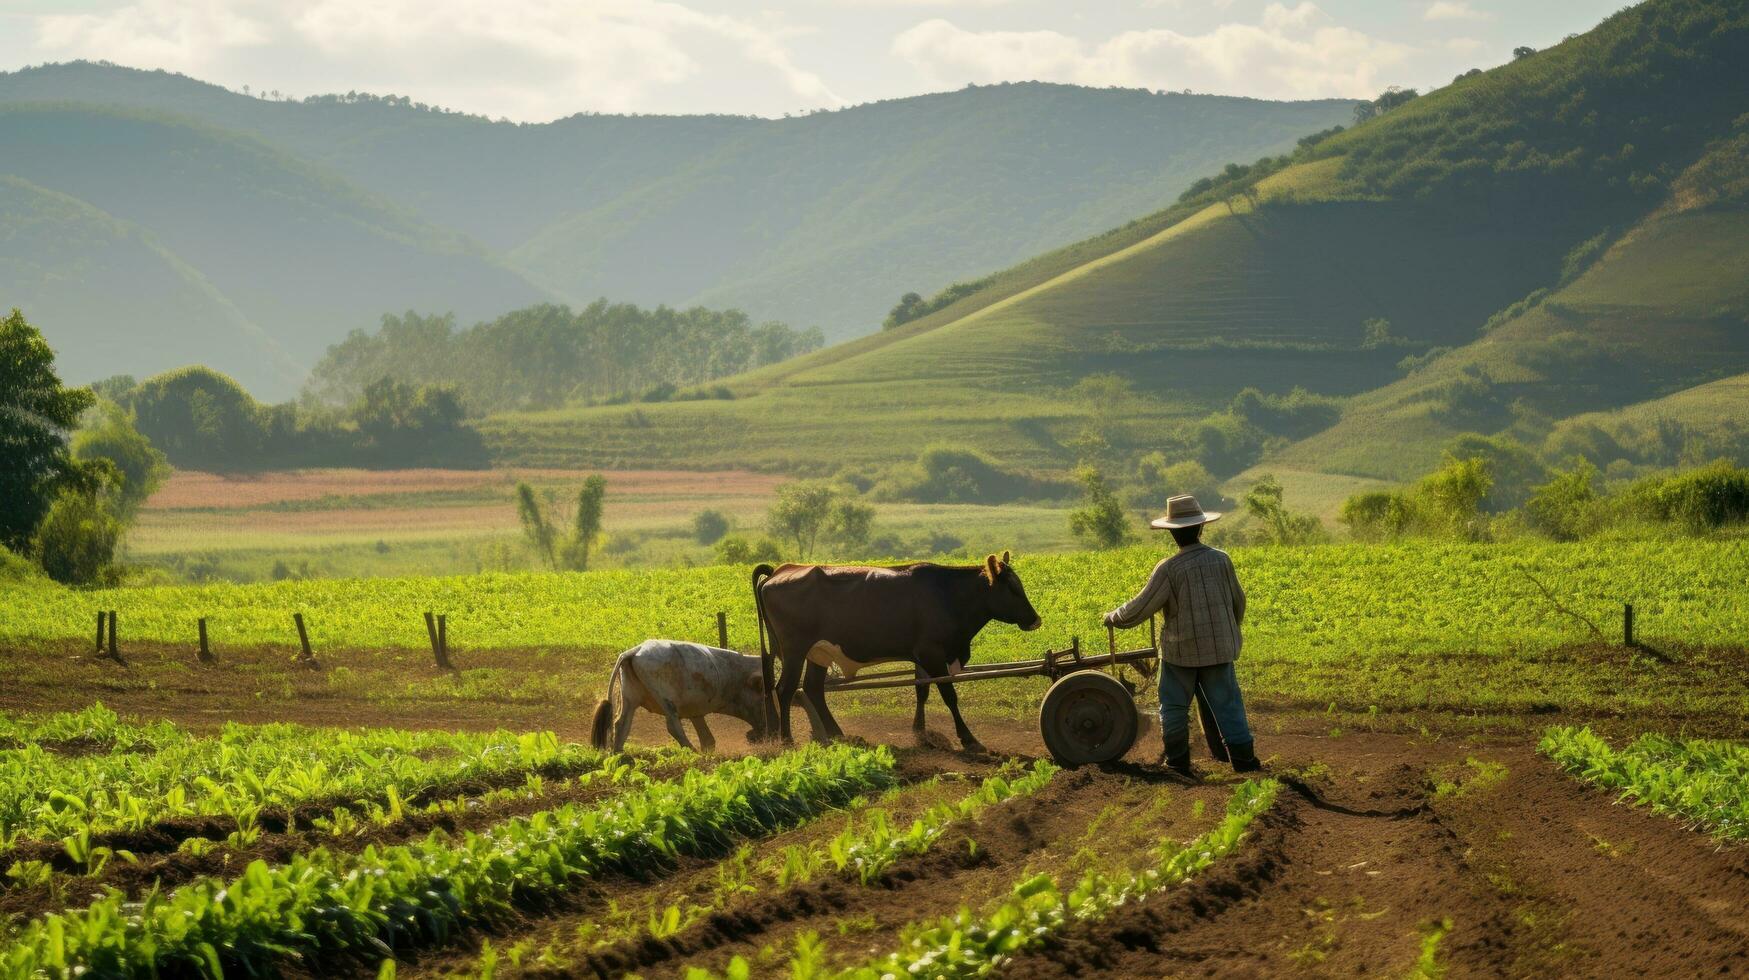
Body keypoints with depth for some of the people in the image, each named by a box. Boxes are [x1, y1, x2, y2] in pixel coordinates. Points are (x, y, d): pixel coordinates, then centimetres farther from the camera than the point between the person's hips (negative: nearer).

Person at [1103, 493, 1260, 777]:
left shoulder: (1169, 569, -16)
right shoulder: (1221, 560, -5)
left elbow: (1140, 609, -12)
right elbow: (1238, 602, 10)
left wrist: (1113, 618, 8)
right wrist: (1233, 631, 29)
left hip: (1180, 652, -3)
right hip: (1219, 649, 3)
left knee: (1174, 707, 11)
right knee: (1227, 704, 11)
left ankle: (1178, 763, 15)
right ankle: (1243, 758, 9)